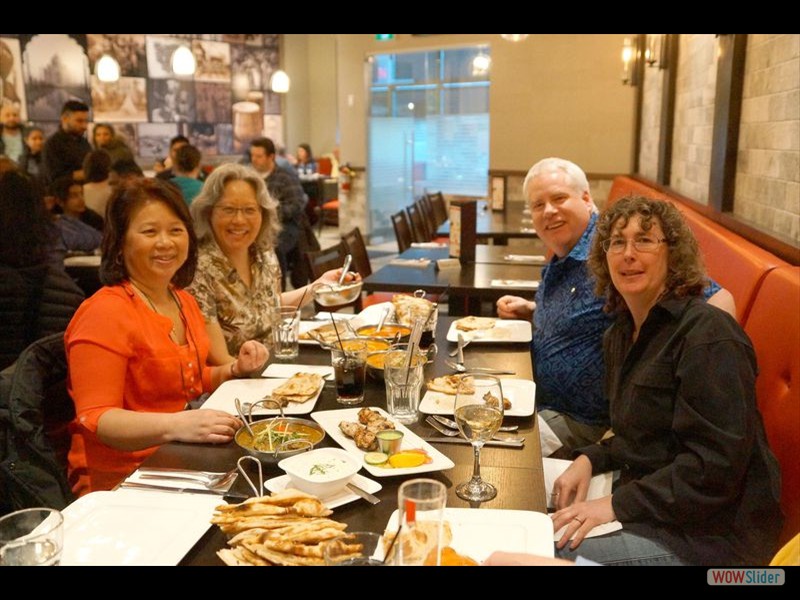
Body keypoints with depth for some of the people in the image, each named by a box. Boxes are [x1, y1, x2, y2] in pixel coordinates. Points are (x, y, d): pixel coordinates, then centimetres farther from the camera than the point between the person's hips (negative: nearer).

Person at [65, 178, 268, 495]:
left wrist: (235, 370, 6)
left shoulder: (183, 301, 11)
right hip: (121, 481, -8)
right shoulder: (105, 312, -15)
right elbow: (95, 419, -19)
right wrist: (176, 425, -34)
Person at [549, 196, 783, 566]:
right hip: (651, 510, 8)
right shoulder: (620, 334, 7)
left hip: (713, 532, -7)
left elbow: (717, 465, -23)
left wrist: (619, 505, -22)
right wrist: (590, 459, -1)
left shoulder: (708, 334, -19)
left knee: (557, 552, -19)